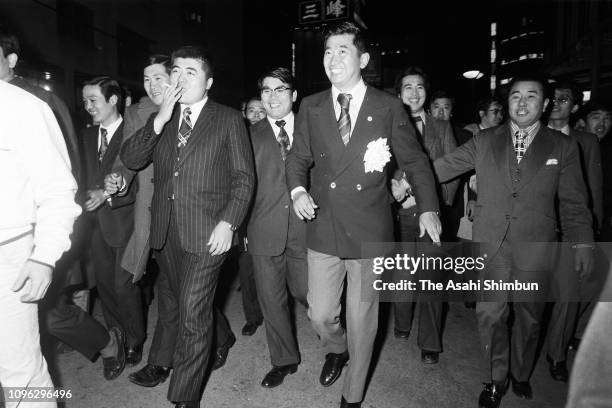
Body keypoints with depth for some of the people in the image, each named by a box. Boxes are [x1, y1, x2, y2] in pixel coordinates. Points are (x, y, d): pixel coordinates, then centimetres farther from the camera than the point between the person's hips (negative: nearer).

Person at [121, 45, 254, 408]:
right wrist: (160, 120, -10)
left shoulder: (229, 120, 0)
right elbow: (131, 159, 1)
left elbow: (244, 177, -3)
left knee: (193, 313, -3)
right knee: (170, 303, 22)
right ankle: (161, 363, 46)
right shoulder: (160, 120, 13)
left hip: (206, 232, -4)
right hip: (166, 229, 5)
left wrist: (228, 221, -13)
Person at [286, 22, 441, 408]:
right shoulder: (311, 107, 4)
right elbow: (298, 157, 10)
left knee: (362, 319, 10)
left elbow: (415, 160, 4)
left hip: (369, 231, -2)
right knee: (320, 316, 9)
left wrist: (428, 208, -5)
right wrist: (298, 189, -10)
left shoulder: (389, 107, -2)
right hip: (323, 227, 2)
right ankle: (337, 350, 47)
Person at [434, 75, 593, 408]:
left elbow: (573, 202, 6)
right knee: (490, 314, 3)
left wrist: (582, 242, 0)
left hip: (535, 249, 0)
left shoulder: (563, 147, 5)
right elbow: (443, 167, 1)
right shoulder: (484, 141, 5)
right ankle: (495, 380, 24)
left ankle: (520, 375, 38)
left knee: (528, 317, 13)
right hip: (490, 245, 0)